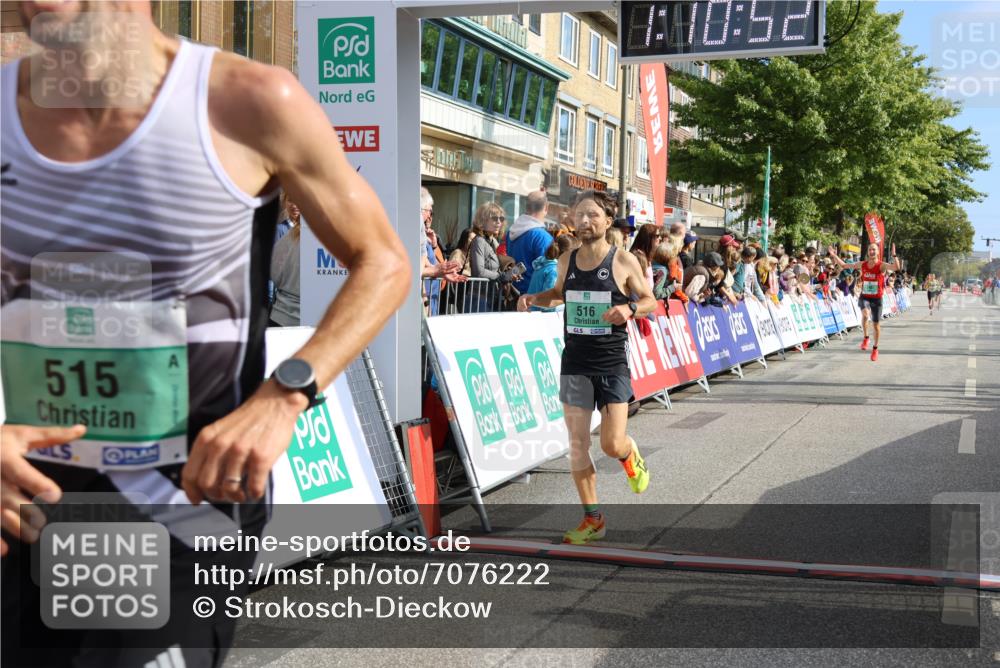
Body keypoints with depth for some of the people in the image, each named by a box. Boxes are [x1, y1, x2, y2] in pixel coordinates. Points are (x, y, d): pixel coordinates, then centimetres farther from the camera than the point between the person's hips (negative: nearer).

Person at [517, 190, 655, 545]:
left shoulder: (624, 261, -7)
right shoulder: (567, 260, 5)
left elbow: (650, 301, 2)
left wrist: (630, 308, -20)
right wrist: (534, 298, 3)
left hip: (612, 364, -3)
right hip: (575, 363, 4)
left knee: (612, 444, -6)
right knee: (577, 442, 2)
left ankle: (631, 456, 33)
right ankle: (592, 519, 14)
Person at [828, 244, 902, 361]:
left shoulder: (882, 265, -10)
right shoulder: (862, 265, 1)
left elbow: (896, 268, -28)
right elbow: (844, 265, 8)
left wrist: (894, 256, -43)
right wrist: (834, 256, -3)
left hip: (877, 298, -1)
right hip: (864, 297, 1)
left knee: (876, 324, 5)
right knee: (865, 313, -30)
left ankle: (875, 349, 25)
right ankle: (866, 337, -7)